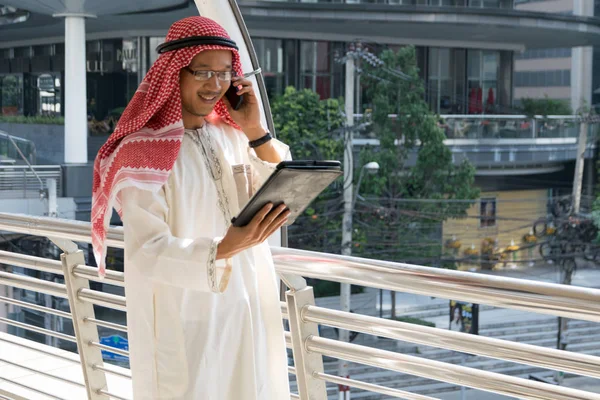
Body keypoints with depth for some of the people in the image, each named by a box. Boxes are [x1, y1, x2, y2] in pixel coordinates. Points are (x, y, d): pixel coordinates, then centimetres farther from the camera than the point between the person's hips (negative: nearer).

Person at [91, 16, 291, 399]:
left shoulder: (231, 136, 5)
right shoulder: (144, 149, -13)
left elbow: (284, 208, 1)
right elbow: (147, 252, -20)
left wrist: (256, 132, -8)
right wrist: (223, 250, -36)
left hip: (248, 309, 6)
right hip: (184, 319, -6)